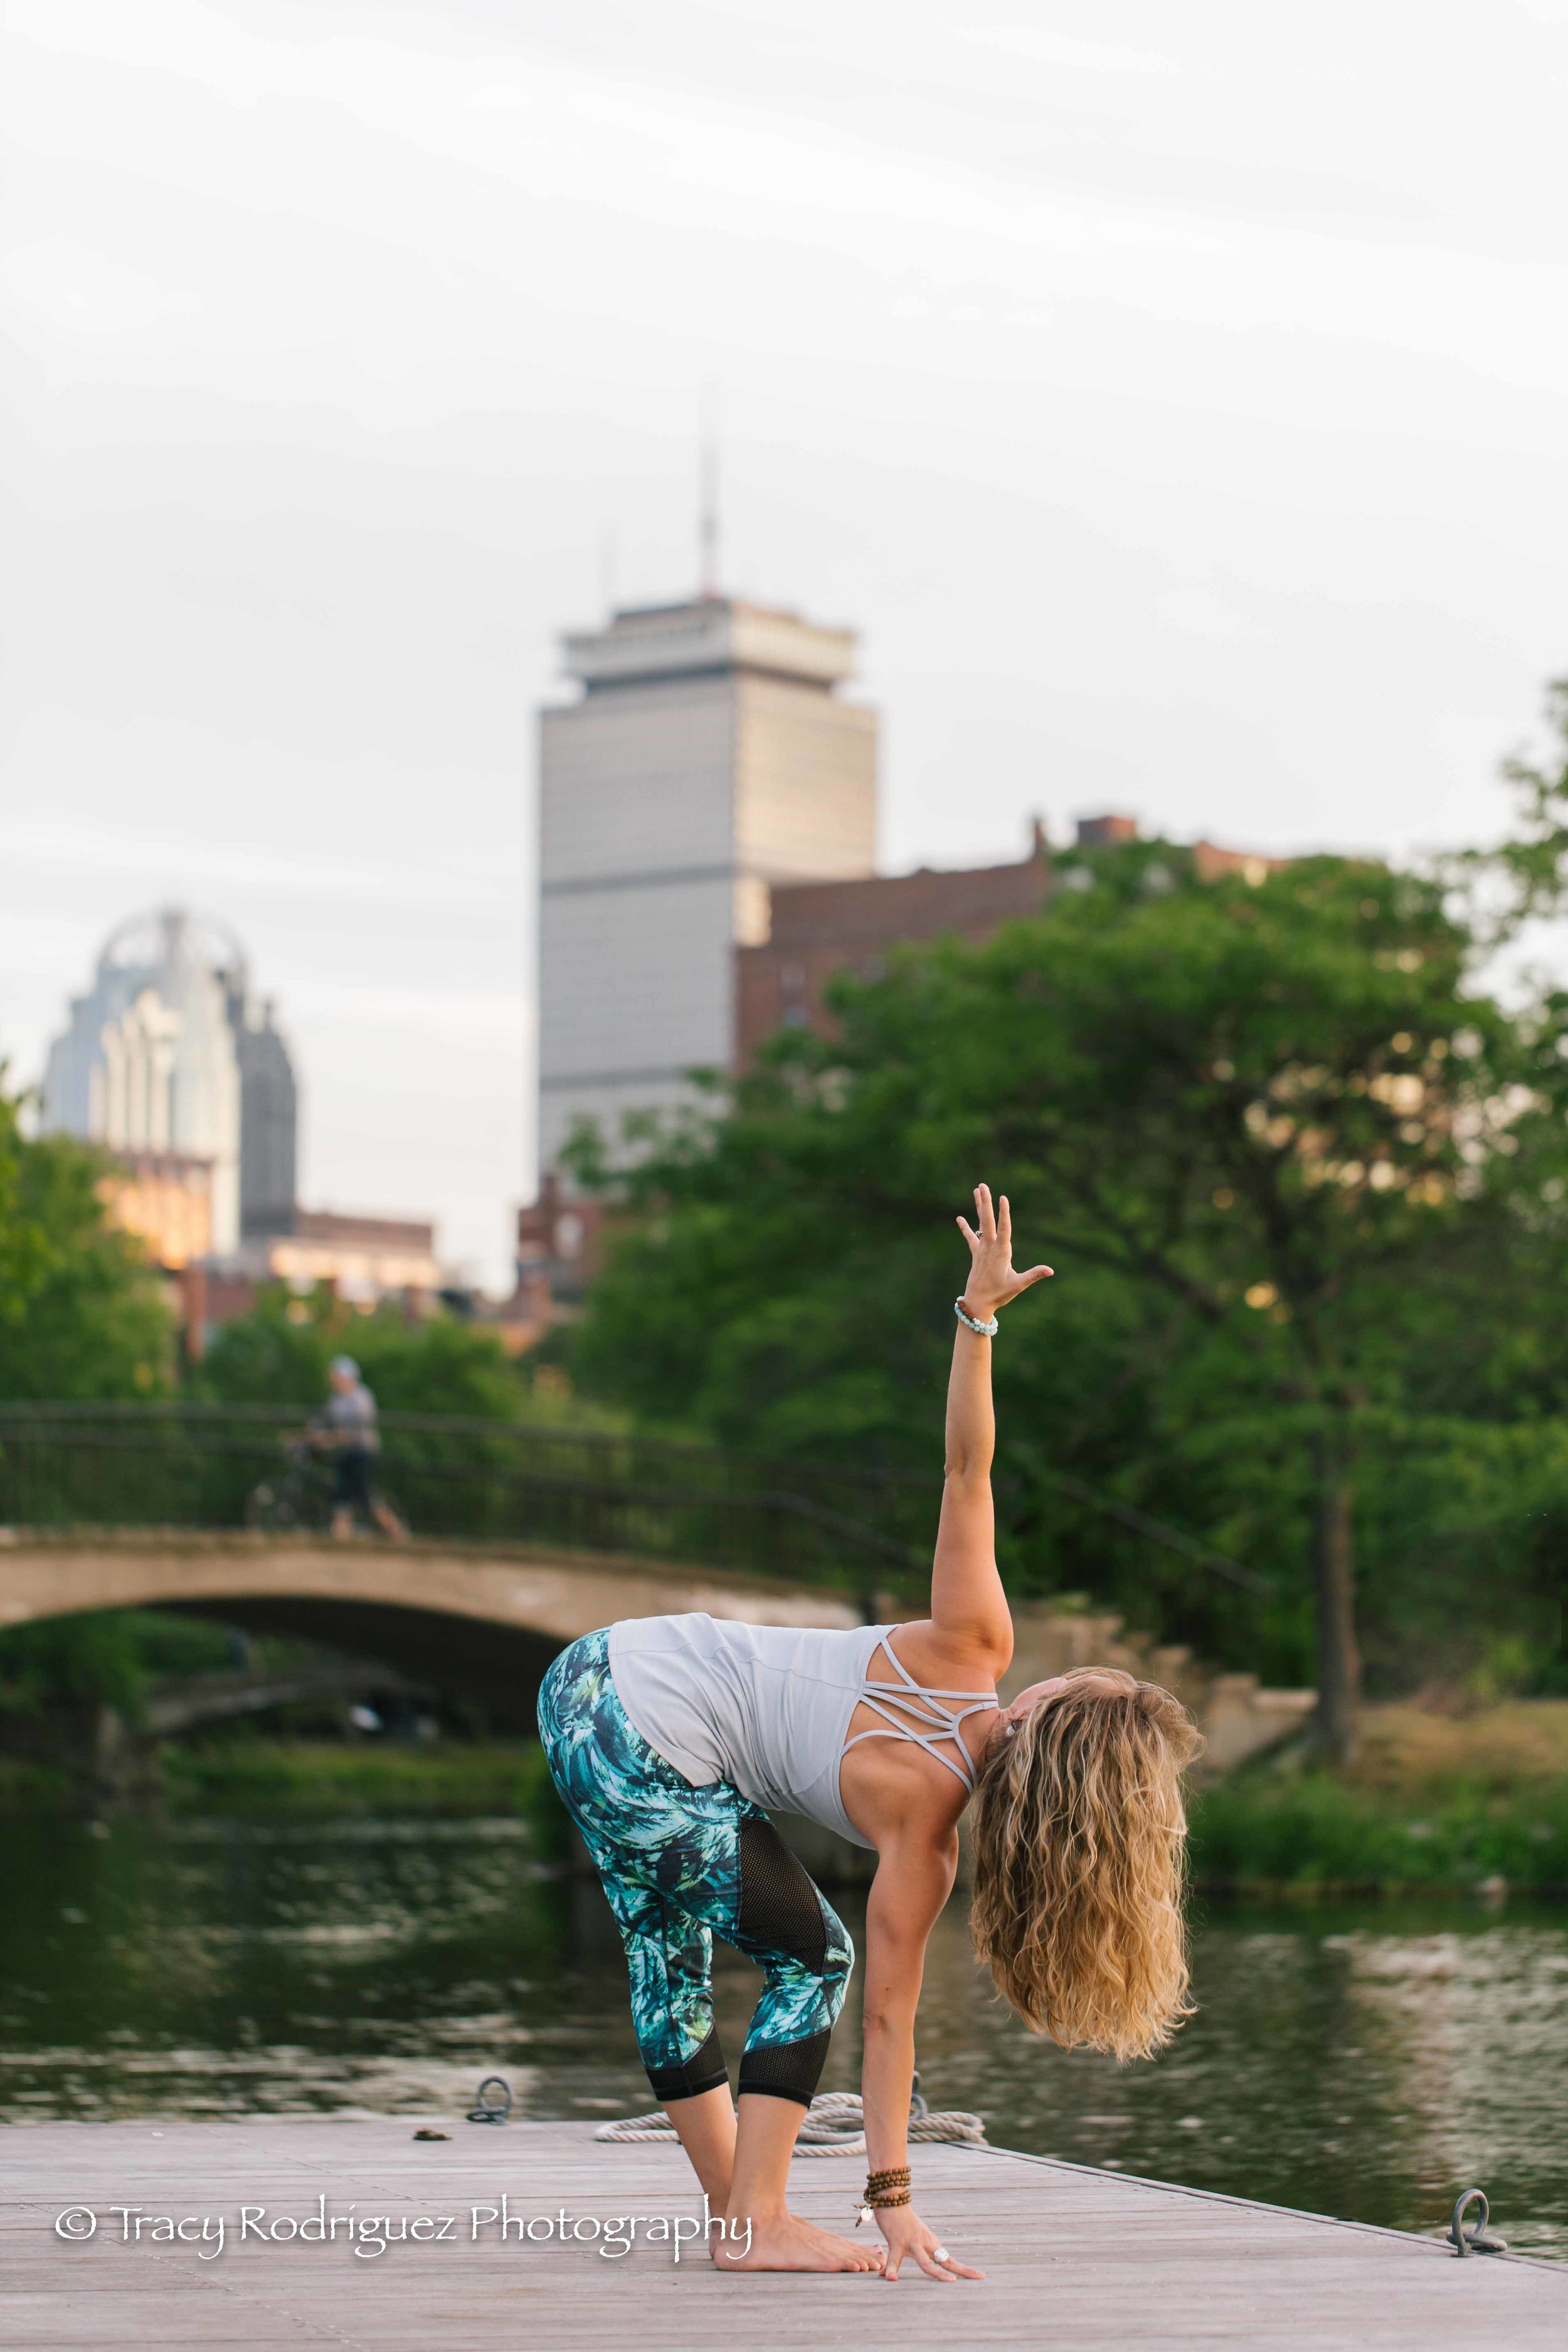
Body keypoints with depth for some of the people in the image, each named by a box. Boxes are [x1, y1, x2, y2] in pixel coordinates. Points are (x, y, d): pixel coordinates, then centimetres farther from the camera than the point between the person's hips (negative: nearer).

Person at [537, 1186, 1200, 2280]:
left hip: (603, 1673, 8)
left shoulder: (972, 1654, -6)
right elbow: (890, 2008, -16)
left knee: (672, 1956, 18)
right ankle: (755, 2226, 2)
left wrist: (979, 1311, -5)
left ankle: (733, 2207, 29)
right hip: (650, 1759, -8)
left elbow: (968, 1470, -11)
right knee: (811, 1955, 5)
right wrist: (893, 2200, -15)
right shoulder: (920, 1822, -16)